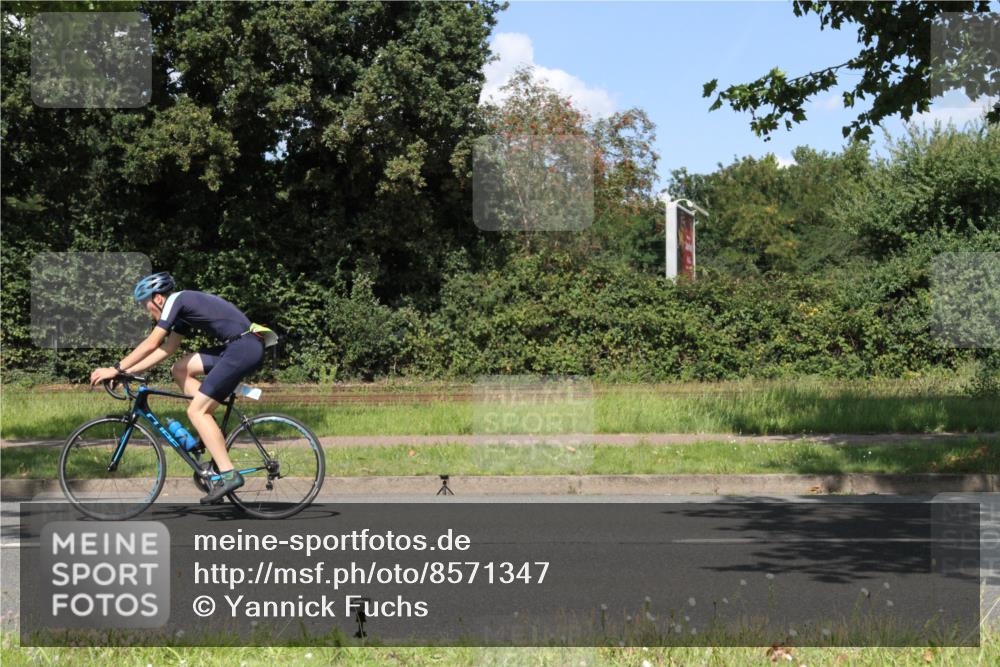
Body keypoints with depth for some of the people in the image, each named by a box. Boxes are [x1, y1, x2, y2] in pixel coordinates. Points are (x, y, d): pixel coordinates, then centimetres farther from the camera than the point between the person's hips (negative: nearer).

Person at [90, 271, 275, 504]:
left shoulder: (175, 300, -4)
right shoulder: (183, 307, 23)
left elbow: (151, 344, -9)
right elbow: (165, 349, 24)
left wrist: (116, 369, -5)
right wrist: (128, 371, 20)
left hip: (244, 348, -9)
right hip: (235, 348, 9)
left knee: (196, 411, -9)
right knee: (179, 370, 13)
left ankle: (228, 474, -13)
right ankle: (214, 436, 10)